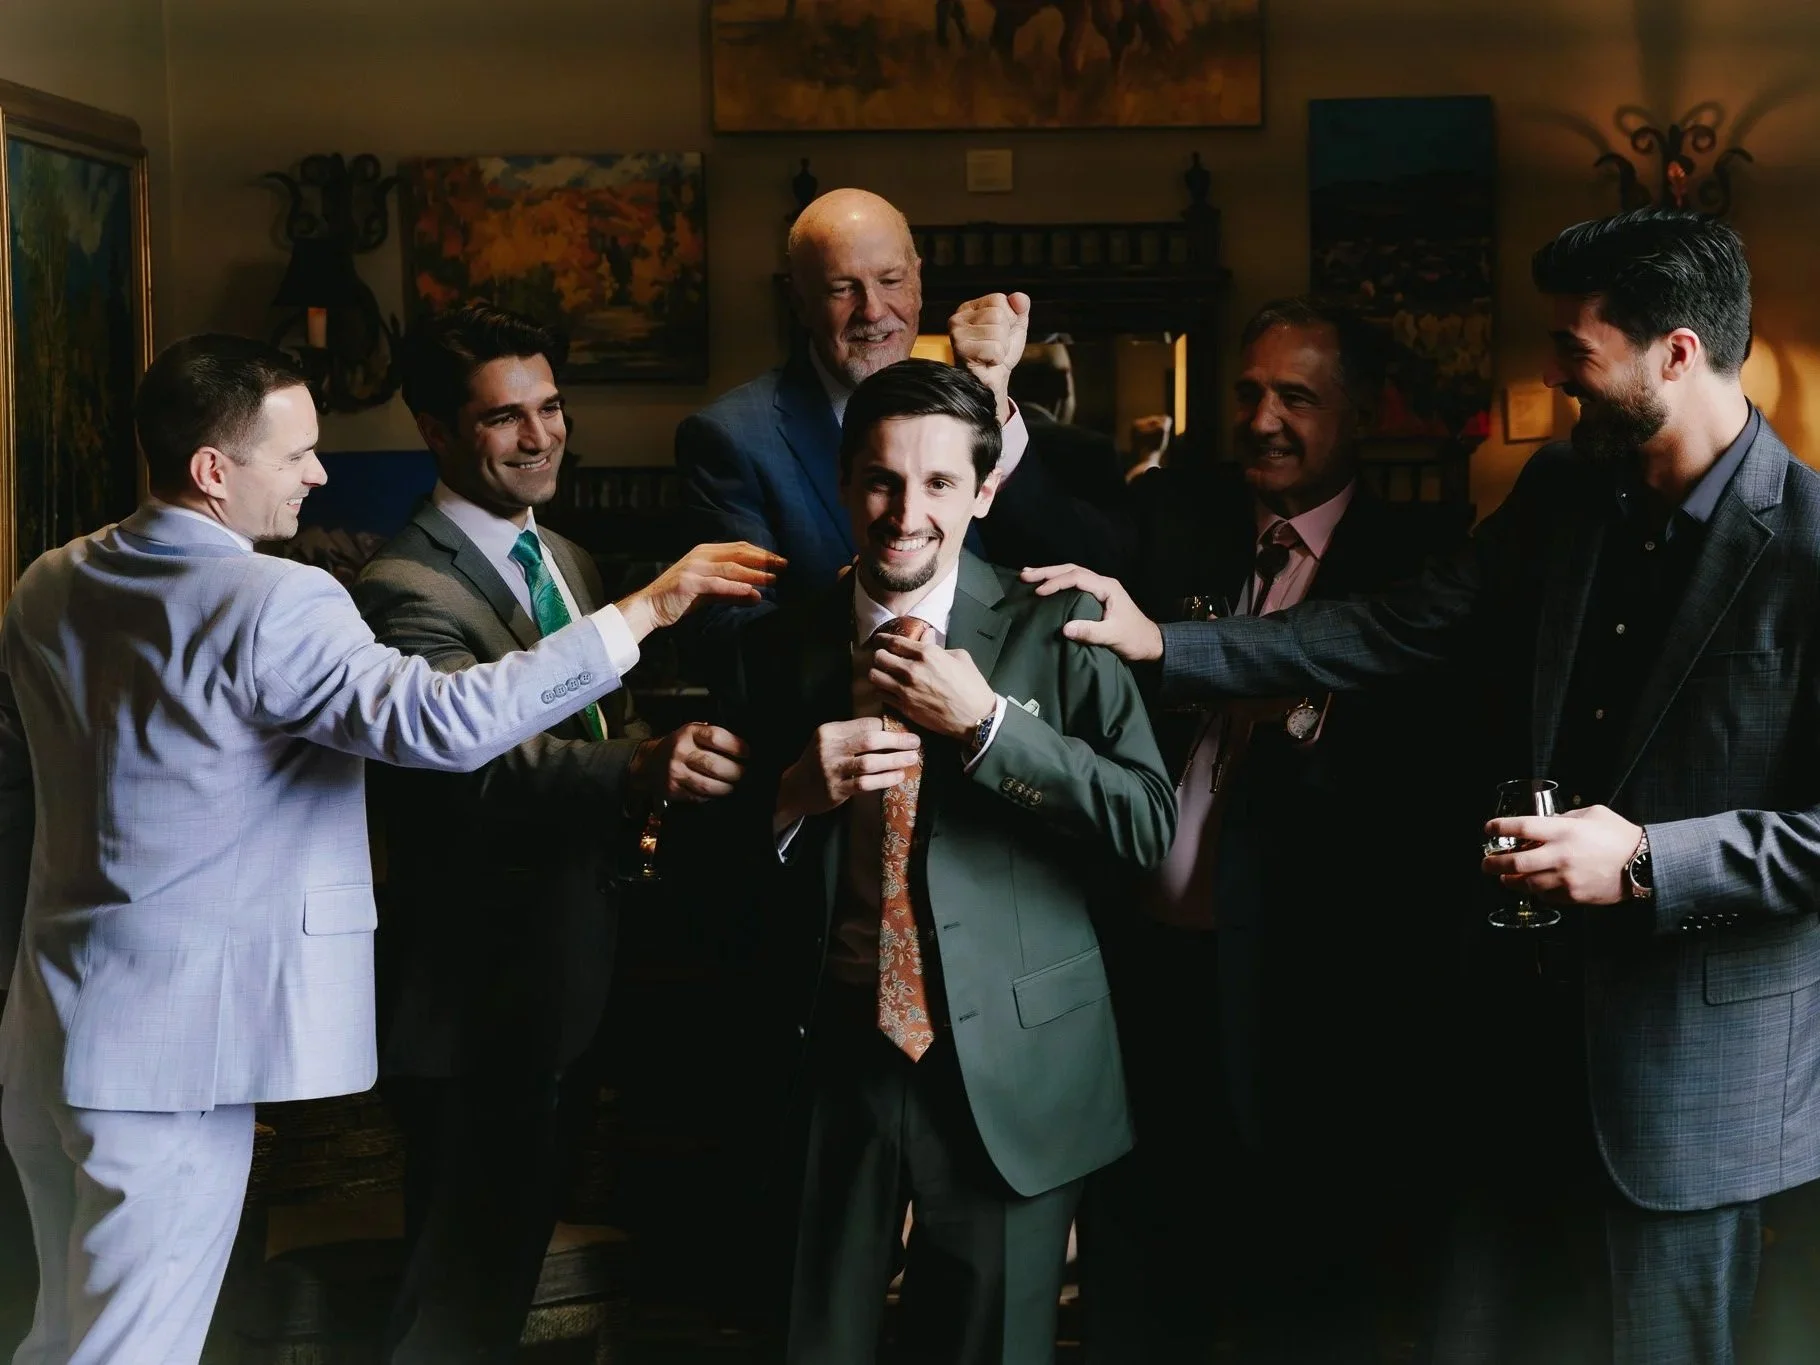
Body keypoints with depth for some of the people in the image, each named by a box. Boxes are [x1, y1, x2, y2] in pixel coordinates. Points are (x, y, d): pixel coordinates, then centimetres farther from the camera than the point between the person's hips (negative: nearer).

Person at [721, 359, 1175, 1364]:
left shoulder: (1054, 633, -3)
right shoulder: (778, 649, 5)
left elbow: (1148, 824, -12)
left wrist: (982, 722, -18)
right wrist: (791, 795, -12)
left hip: (1009, 1072, -2)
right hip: (830, 1061, 2)